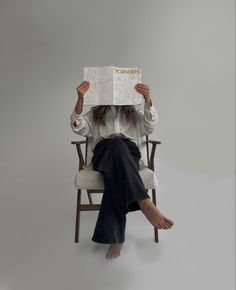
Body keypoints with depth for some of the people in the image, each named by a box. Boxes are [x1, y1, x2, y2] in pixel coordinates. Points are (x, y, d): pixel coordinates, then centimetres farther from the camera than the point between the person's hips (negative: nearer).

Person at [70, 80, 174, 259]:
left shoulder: (133, 112, 27)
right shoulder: (95, 113, 27)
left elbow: (150, 125, 6)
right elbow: (78, 128, 7)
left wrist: (147, 99, -11)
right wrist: (80, 99, -7)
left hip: (129, 153, 1)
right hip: (103, 154, 0)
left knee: (115, 173, -38)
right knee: (117, 145, -38)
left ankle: (115, 236, -39)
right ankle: (145, 203, -50)